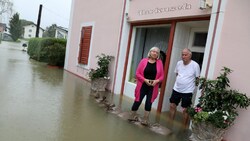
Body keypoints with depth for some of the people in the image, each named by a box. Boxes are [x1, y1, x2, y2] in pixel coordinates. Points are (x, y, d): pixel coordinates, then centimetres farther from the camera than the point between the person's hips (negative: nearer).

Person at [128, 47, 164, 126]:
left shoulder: (159, 63, 1)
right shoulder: (143, 61, -3)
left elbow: (162, 76, 3)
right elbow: (137, 73, -4)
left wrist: (157, 81, -15)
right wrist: (145, 80, -16)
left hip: (153, 87, 1)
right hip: (143, 86, -1)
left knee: (149, 103, 4)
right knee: (138, 101, 6)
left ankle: (145, 120, 17)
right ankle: (132, 116, 27)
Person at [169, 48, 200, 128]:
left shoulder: (195, 65, -13)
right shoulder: (179, 63, 2)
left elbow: (198, 78, -4)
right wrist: (179, 82, 12)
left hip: (187, 91, -5)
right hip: (176, 89, 5)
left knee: (185, 110, 3)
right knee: (172, 106, 12)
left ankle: (184, 127, 22)